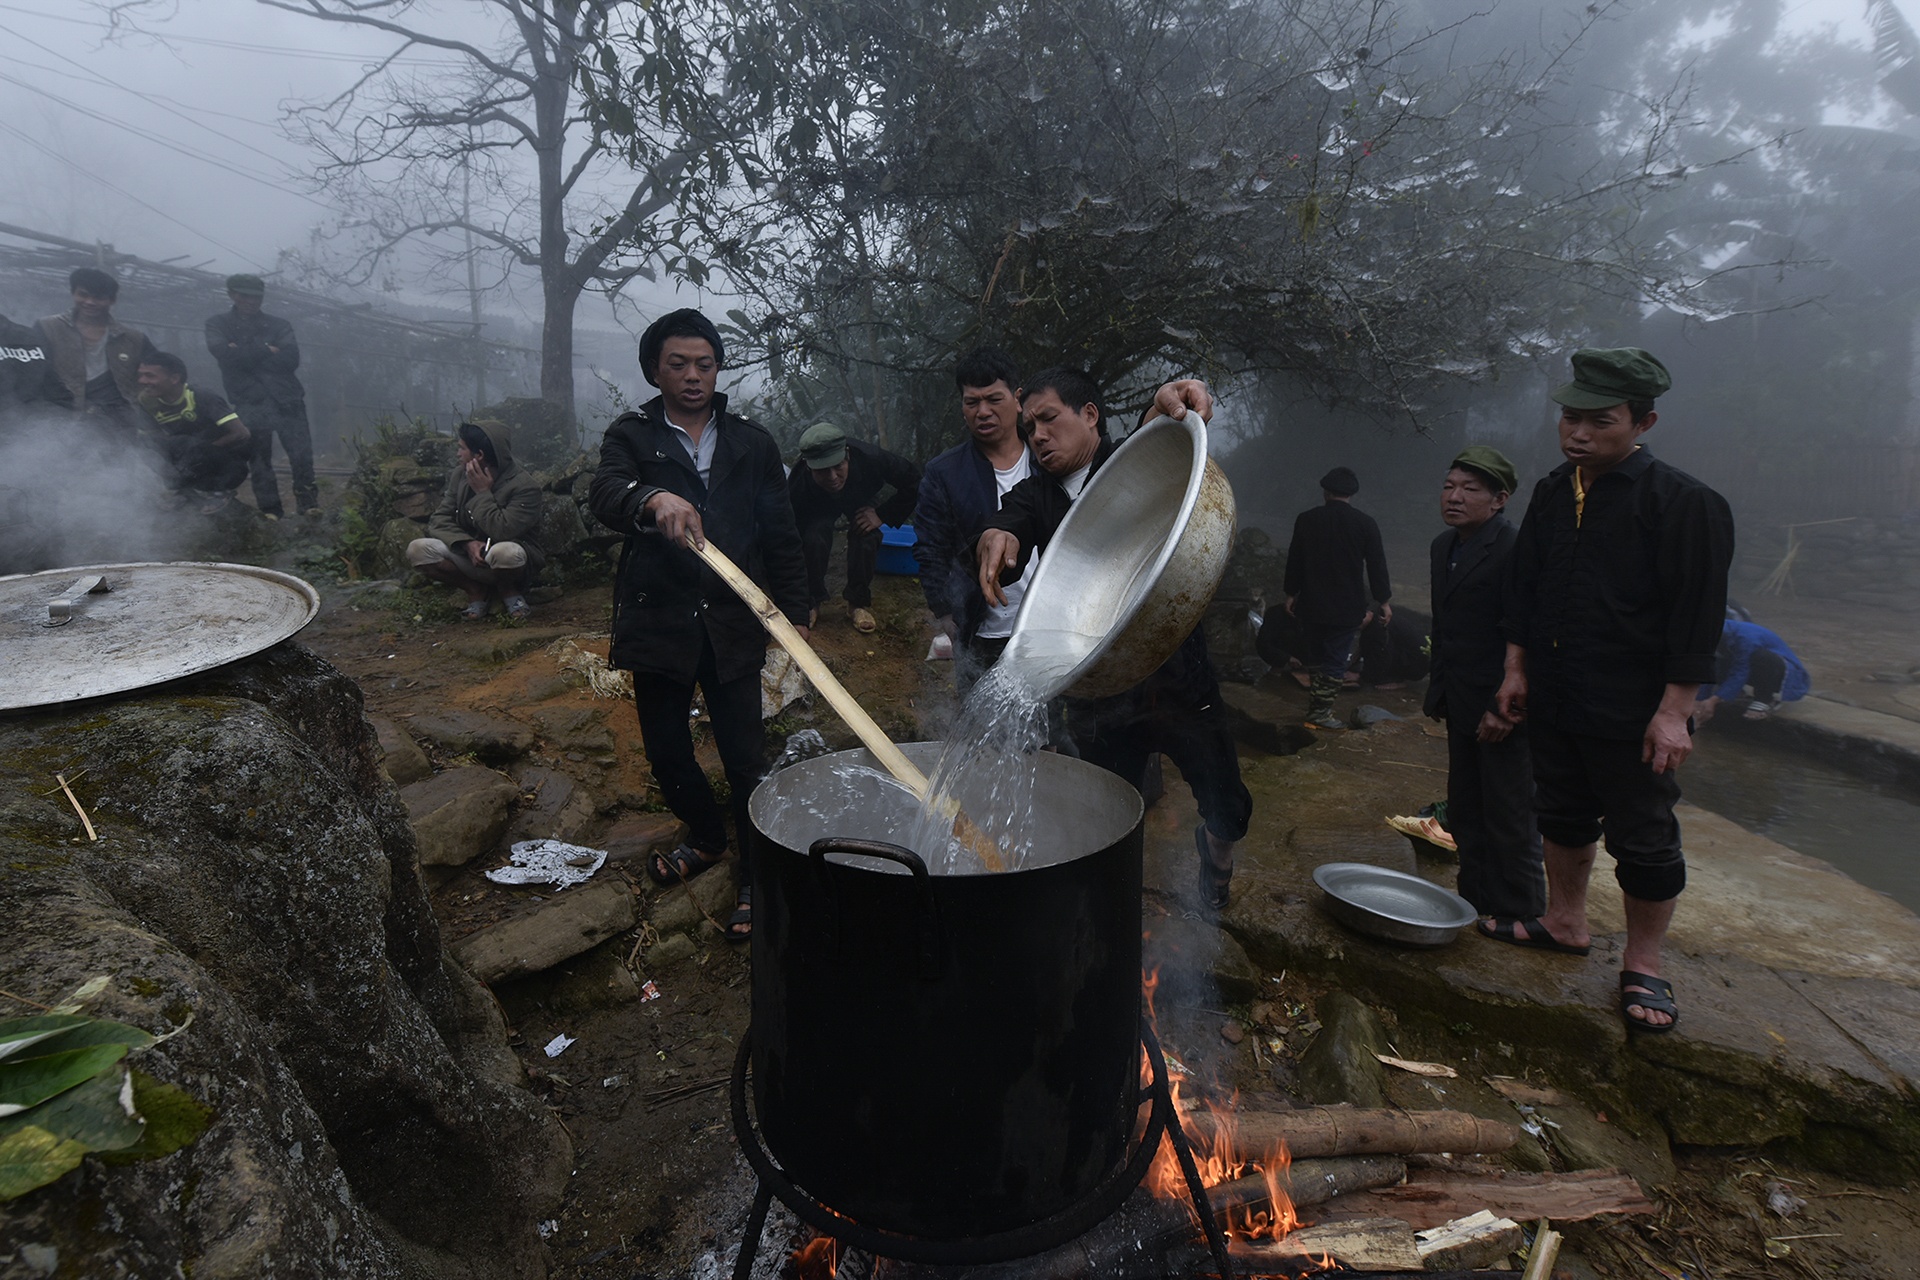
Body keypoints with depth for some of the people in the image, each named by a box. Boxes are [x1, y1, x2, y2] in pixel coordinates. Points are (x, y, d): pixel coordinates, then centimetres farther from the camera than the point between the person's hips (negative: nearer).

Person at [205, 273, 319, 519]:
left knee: (301, 452, -12)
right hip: (250, 402, 0)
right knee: (259, 457, -2)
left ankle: (307, 499, -2)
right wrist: (266, 351, -5)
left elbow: (291, 359, -2)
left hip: (286, 397, 0)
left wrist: (246, 354, -4)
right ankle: (270, 509, 3)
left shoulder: (278, 325, 14)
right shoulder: (218, 324, 14)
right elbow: (224, 353, -6)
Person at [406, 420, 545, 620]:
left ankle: (509, 591, -5)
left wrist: (483, 493, -20)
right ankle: (477, 591, -1)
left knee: (505, 552, -40)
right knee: (417, 549, -18)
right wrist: (468, 544, -21)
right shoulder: (460, 475, 1)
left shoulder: (525, 486, -18)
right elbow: (439, 520, -2)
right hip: (468, 555, 5)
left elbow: (502, 531, -29)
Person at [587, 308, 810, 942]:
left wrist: (795, 615, 3)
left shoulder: (752, 443, 11)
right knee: (667, 753, 12)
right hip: (659, 623, 1)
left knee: (746, 759, -1)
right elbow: (604, 495, -17)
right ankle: (708, 837, 40)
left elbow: (781, 535, 10)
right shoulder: (631, 436, 5)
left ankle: (757, 880, 14)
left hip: (732, 626, 0)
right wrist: (653, 499, -39)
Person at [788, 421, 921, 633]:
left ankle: (858, 603, -3)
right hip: (819, 508, -1)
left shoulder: (870, 458, -40)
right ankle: (811, 602, -3)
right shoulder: (798, 487, -40)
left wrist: (883, 516, -28)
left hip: (861, 502, 1)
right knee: (814, 540, -29)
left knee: (866, 539, -26)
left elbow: (913, 483, -24)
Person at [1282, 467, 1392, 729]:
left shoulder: (1306, 519, -2)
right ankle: (1320, 711, 1)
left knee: (1318, 656, 15)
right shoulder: (1365, 523, -6)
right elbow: (1377, 565, -3)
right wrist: (1384, 601, 5)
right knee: (1336, 660, 3)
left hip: (1312, 604, 2)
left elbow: (1294, 560, 4)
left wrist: (1291, 594, 15)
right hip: (1347, 607, -2)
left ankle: (1316, 707, 19)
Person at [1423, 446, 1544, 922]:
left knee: (1509, 818, 3)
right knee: (1464, 813, 15)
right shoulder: (1444, 546, 12)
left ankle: (1518, 914, 18)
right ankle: (1476, 899, 28)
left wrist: (1504, 708, -20)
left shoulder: (1515, 548, -16)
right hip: (1462, 706, 8)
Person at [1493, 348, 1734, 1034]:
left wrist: (1674, 711, -16)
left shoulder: (1682, 502, -14)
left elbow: (1697, 616, -14)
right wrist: (1516, 669, 11)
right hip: (1553, 699, 6)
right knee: (1562, 813, 19)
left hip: (1632, 714, -6)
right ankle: (1565, 921, 38)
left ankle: (1643, 964, 23)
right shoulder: (1552, 491, 6)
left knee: (1644, 841, 6)